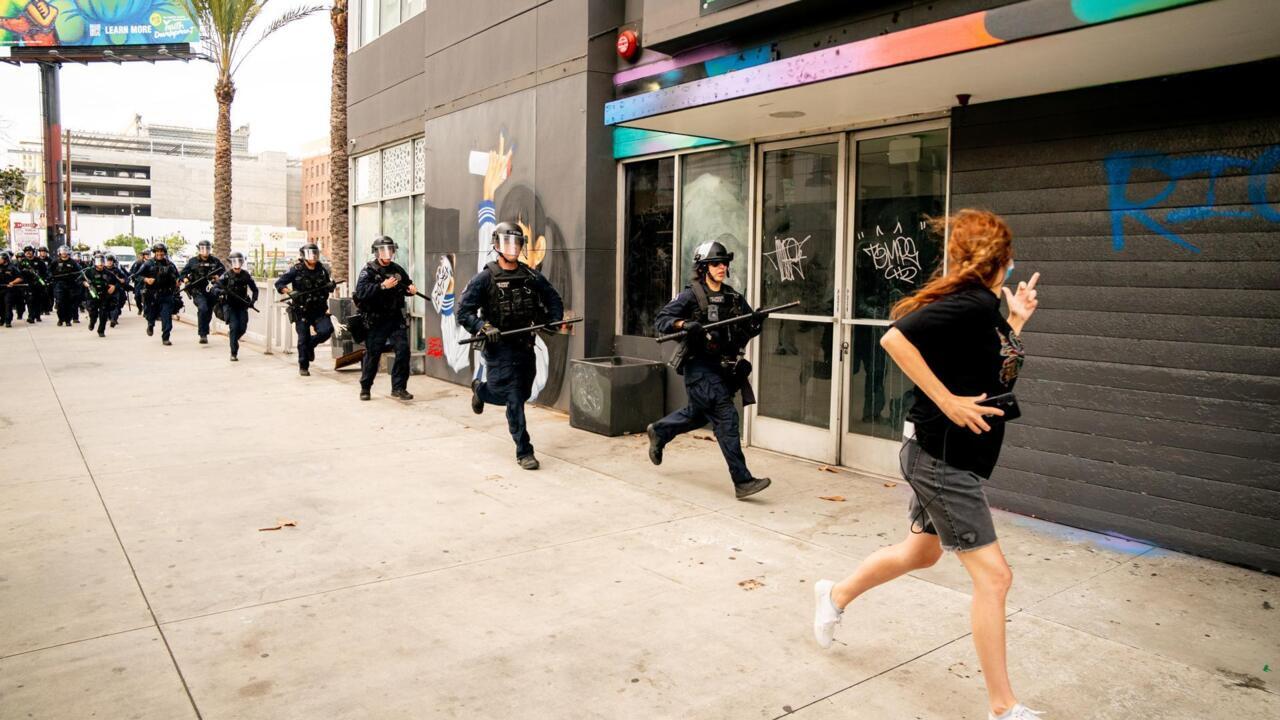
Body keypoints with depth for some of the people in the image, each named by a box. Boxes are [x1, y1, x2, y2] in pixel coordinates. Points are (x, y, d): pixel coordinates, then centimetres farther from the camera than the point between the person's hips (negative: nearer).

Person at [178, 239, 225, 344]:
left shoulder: (215, 261, 7)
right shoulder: (192, 261, 2)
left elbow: (224, 272, 17)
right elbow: (182, 274, 7)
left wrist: (218, 277, -4)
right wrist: (185, 279, -15)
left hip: (211, 291, 3)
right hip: (198, 292, -3)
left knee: (208, 314, 10)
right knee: (203, 309, -26)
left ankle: (204, 333, 31)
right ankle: (203, 335, -23)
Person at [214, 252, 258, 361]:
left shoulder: (246, 275, -1)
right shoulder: (227, 275, -7)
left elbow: (254, 289, 10)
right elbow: (215, 288, -10)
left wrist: (253, 301, -5)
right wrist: (221, 291, -32)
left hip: (242, 306, 3)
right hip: (230, 306, -3)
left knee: (243, 328, -2)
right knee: (234, 327, -14)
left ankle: (233, 339, 33)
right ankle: (234, 353, -5)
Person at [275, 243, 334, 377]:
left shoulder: (322, 270, 5)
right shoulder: (296, 270, -5)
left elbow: (326, 286, 19)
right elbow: (279, 283, -4)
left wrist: (331, 286, -4)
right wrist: (289, 292, -22)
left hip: (319, 310, 3)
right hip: (301, 311, -2)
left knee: (327, 330, -18)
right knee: (303, 339, 1)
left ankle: (311, 343, 14)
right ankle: (303, 367, 17)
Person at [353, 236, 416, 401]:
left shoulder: (397, 270, 9)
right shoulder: (369, 271, -5)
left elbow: (407, 283, 26)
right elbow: (361, 291, -19)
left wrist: (411, 288, 2)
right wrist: (383, 286, -27)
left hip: (396, 318, 4)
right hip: (376, 321, -4)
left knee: (403, 350, -6)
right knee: (372, 354, 4)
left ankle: (399, 388, 4)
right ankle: (365, 388, 21)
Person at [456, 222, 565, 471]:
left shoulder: (532, 277, 4)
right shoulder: (485, 279, -8)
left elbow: (553, 300, 15)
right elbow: (463, 312, -9)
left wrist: (553, 321, -2)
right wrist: (483, 327, -24)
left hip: (525, 346, 5)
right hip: (499, 348, -5)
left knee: (523, 394, 17)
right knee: (514, 400, -7)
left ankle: (481, 389, 45)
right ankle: (524, 452, 5)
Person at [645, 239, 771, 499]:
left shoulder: (732, 296, 10)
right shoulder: (691, 295, -7)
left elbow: (749, 328, 12)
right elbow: (662, 319, -9)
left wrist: (756, 322, -11)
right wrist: (685, 324, -27)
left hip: (724, 366, 7)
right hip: (700, 365, -7)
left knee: (698, 414, 23)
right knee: (726, 417, -12)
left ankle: (659, 432, 49)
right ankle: (742, 481, -10)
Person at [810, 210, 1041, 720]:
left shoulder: (983, 307, 10)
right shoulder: (974, 302, -19)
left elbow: (999, 376, 18)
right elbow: (895, 338, -31)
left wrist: (1016, 322, 16)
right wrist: (948, 402, -27)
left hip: (947, 458, 10)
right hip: (942, 459, -10)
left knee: (921, 552, 25)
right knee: (993, 576, -4)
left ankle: (835, 596, 44)